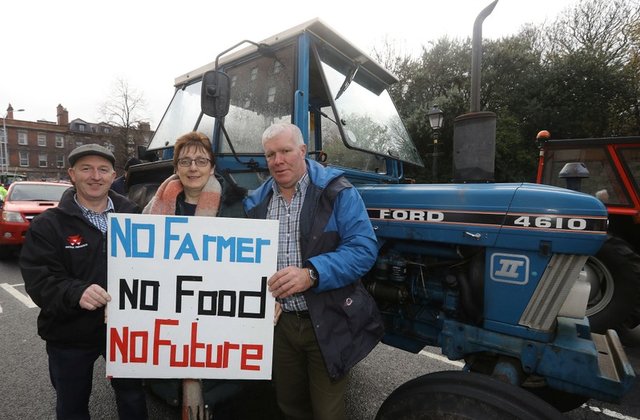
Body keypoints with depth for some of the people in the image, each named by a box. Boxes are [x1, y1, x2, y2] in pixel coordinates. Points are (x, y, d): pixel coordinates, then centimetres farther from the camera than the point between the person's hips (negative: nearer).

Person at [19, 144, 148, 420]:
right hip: (69, 336, 0)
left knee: (132, 397, 20)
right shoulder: (47, 224, -7)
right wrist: (76, 292, -33)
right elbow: (38, 280, -14)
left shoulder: (133, 216, -1)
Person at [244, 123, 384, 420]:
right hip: (279, 321, 4)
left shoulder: (337, 192, -10)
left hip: (327, 322, -4)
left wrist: (311, 274, -32)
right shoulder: (256, 203, 4)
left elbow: (364, 248, -19)